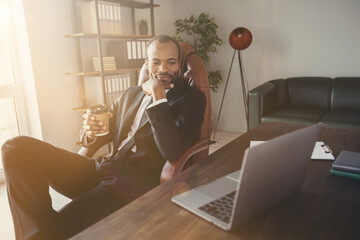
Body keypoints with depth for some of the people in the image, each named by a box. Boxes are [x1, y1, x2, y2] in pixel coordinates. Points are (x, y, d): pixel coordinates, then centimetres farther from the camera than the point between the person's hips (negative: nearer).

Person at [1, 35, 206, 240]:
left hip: (136, 183, -7)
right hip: (102, 169, 7)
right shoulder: (132, 93, 20)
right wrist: (91, 130, 1)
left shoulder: (192, 98, 2)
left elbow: (173, 152, -13)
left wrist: (158, 99, -14)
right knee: (17, 147, -8)